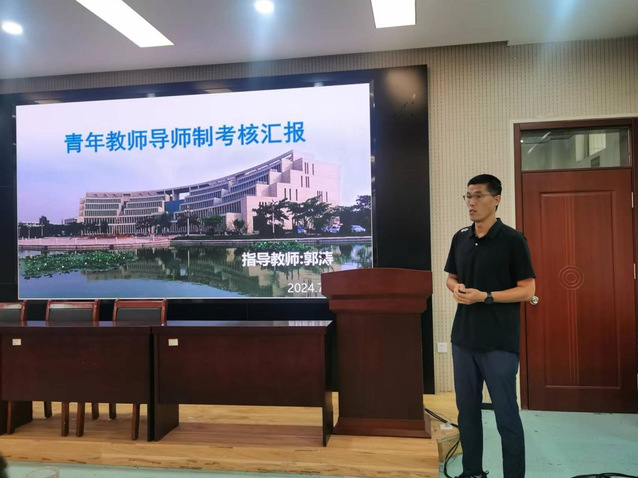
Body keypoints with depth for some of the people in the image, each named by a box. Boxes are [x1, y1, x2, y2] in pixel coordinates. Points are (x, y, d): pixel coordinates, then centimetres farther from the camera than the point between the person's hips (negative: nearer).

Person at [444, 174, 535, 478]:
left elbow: (527, 290, -9)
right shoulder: (460, 239, 8)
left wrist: (485, 296, -20)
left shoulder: (512, 240, -9)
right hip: (463, 338, 6)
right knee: (467, 409, 15)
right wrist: (456, 288, -4)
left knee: (506, 416, 4)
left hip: (500, 342, -6)